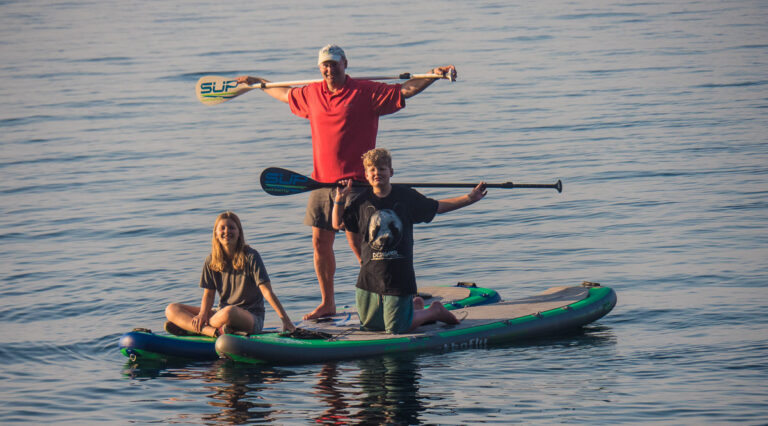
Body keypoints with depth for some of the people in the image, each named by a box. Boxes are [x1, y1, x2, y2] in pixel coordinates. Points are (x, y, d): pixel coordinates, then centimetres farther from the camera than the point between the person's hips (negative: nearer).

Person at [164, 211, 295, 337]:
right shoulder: (212, 260, 6)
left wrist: (285, 319, -20)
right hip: (222, 312, 6)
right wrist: (203, 314, -14)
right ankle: (214, 331, -29)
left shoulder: (250, 256, -7)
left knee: (229, 312, -42)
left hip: (252, 320, -5)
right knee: (171, 310, -8)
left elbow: (267, 292, -11)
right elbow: (209, 294, 7)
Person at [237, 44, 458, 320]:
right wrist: (258, 83, 41)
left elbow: (404, 91, -9)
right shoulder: (311, 94, 11)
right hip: (322, 180, 6)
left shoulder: (365, 92, -5)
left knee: (356, 240, -10)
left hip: (354, 180, -6)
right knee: (320, 242, 7)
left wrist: (434, 75, -21)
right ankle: (327, 303, 18)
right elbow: (285, 94, 31)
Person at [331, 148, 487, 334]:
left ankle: (434, 312, 24)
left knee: (396, 330, -3)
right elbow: (338, 224, 9)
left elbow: (437, 207, 7)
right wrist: (340, 198, -5)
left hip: (399, 276, -3)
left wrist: (470, 198, 1)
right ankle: (415, 308, 34)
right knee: (369, 325, 14)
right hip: (370, 276, 3)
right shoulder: (363, 201, 1)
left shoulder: (406, 196, -2)